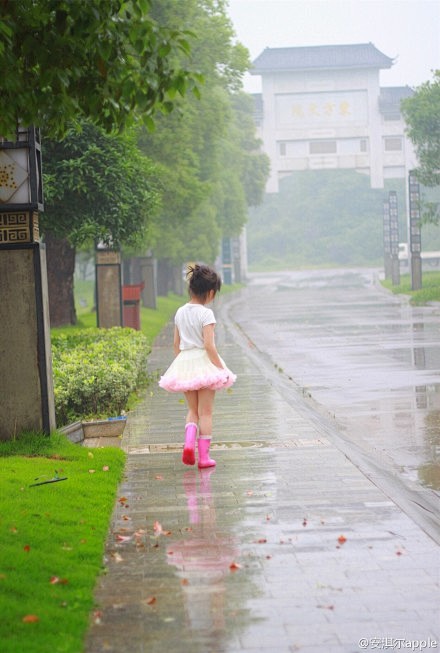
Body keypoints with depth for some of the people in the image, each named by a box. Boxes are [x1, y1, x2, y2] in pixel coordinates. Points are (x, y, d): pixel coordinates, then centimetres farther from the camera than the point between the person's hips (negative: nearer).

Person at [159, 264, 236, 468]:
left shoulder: (180, 312, 5)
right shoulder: (206, 314, -13)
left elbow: (176, 344, 10)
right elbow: (209, 345, -18)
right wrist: (221, 368, -12)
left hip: (184, 362, 5)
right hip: (203, 363, -5)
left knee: (193, 410, 17)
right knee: (206, 412, 4)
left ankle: (189, 442, -7)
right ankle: (204, 456, 5)